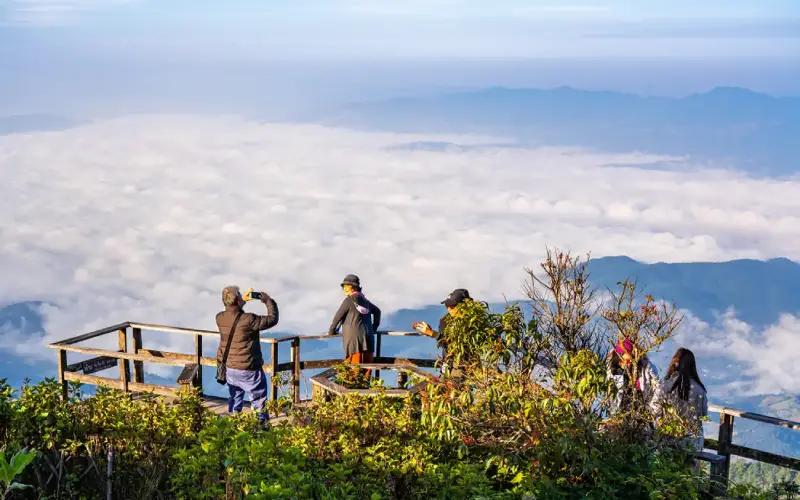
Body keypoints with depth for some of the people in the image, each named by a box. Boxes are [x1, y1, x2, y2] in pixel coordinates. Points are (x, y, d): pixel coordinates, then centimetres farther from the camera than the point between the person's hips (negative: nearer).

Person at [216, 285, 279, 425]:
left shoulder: (220, 318, -8)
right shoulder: (248, 320, -27)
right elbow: (272, 319, -17)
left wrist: (243, 301, 14)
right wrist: (269, 301, -3)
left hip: (229, 367, 6)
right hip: (249, 369, -6)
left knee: (234, 398, 25)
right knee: (259, 400, 11)